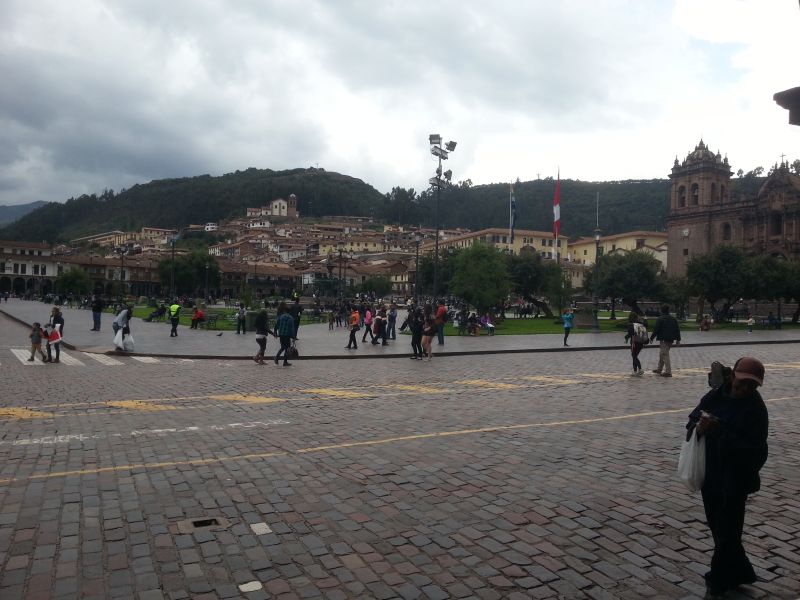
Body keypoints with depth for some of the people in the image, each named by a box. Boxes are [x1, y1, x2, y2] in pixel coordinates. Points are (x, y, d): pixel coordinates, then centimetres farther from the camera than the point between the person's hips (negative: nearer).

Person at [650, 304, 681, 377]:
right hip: (671, 340, 8)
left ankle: (668, 371, -8)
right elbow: (677, 329, 11)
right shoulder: (674, 319, 9)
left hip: (663, 339, -8)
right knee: (662, 354, 19)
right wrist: (678, 340, 16)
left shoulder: (660, 319, -12)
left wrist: (652, 338, -1)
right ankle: (659, 369, 28)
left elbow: (655, 330, -13)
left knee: (665, 355, -5)